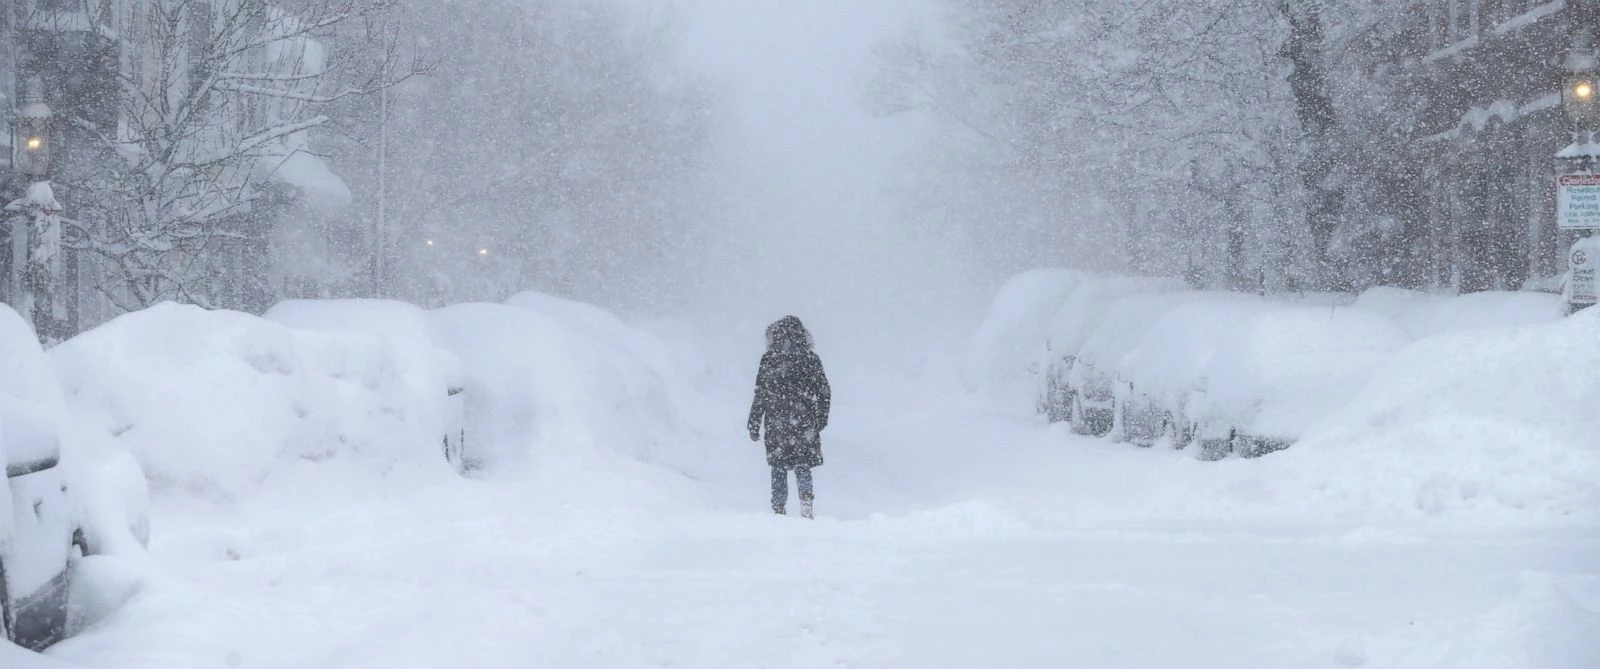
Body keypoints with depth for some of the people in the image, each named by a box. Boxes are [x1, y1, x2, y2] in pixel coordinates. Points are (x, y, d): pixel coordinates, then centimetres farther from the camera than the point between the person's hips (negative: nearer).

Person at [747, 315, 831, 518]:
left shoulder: (769, 360, -5)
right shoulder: (811, 359, 1)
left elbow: (760, 394, -5)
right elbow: (825, 393, 6)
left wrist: (754, 425, 2)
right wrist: (822, 419, 19)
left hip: (777, 423, -2)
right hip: (805, 423, 2)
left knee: (779, 468, 9)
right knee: (803, 466, 9)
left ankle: (778, 509, 9)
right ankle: (806, 504, -8)